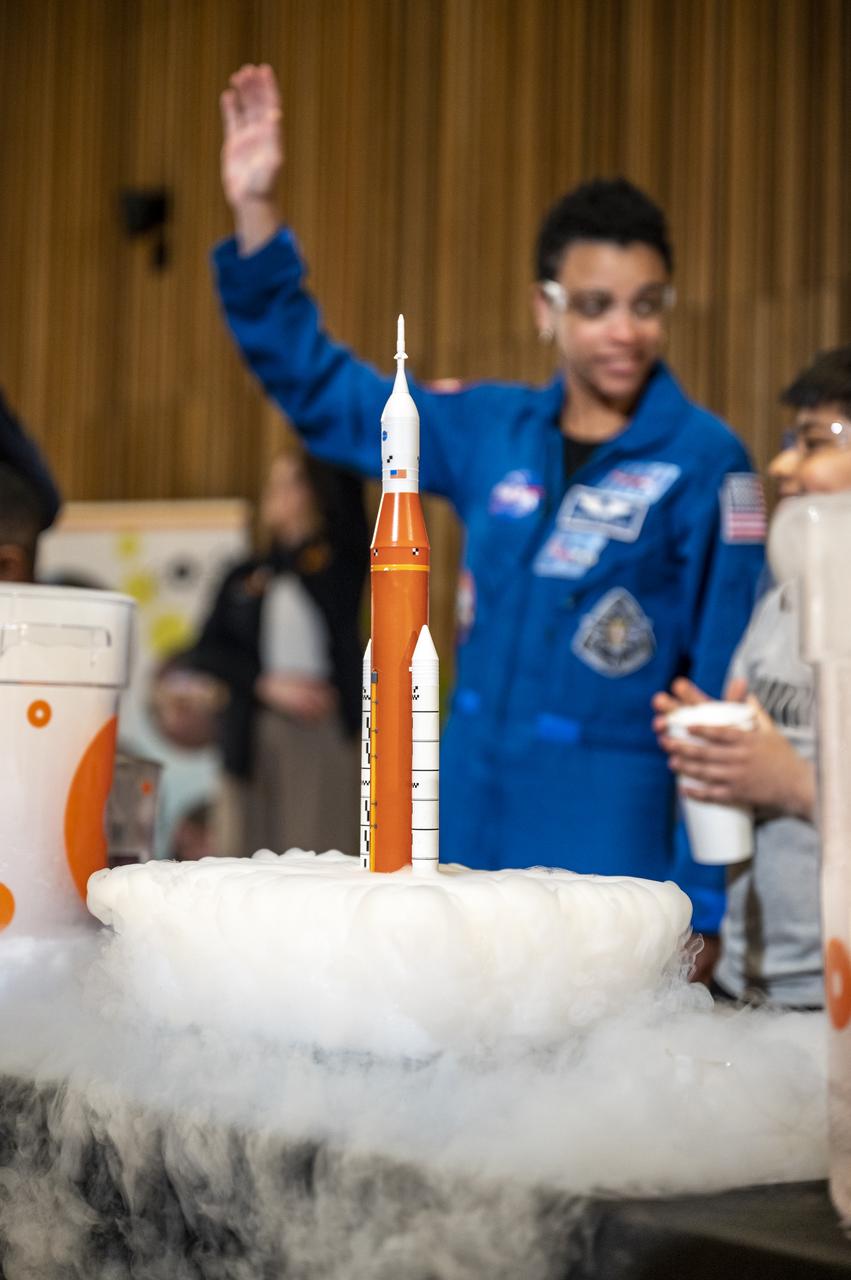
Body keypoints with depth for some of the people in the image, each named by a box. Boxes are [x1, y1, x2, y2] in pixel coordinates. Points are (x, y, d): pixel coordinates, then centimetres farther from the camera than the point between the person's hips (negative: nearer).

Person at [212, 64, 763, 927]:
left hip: (606, 851, -5)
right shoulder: (491, 431, 5)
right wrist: (255, 215, 7)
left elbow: (725, 684, -7)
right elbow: (319, 388, 15)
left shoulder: (705, 461, -8)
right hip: (466, 835, 5)